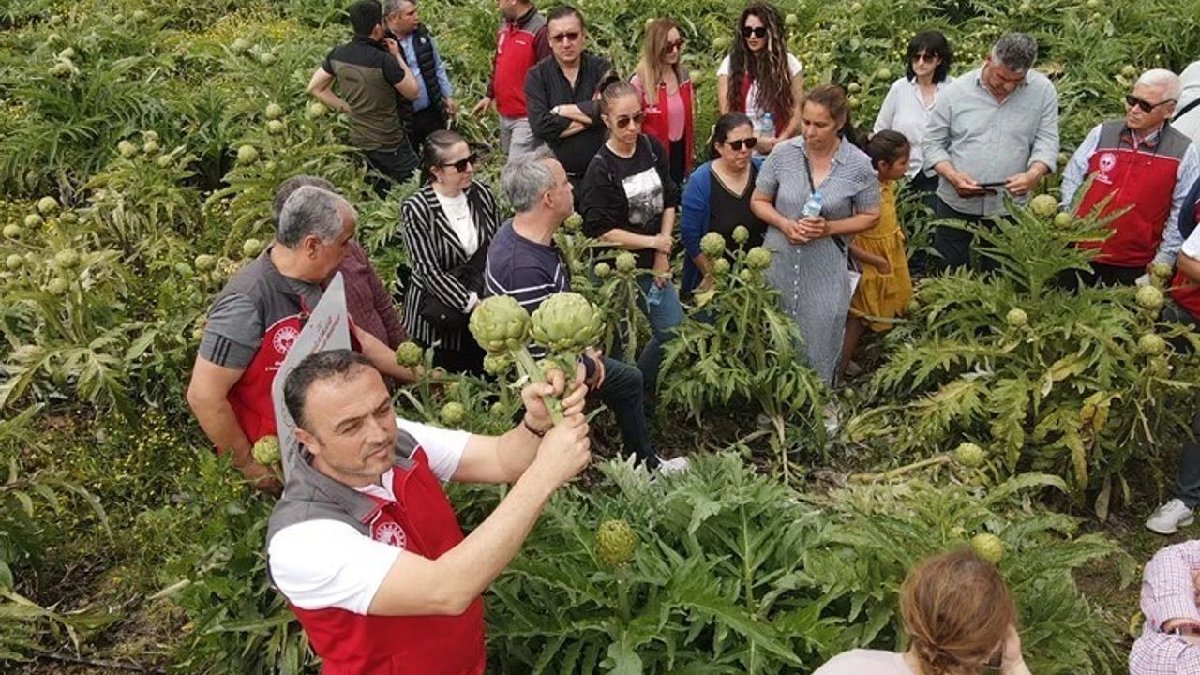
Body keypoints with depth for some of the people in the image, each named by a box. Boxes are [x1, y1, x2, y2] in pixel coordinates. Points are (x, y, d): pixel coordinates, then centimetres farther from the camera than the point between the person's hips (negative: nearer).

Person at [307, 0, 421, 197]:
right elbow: (413, 92, -12)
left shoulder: (337, 55, -5)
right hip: (388, 144, -7)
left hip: (358, 140, 7)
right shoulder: (383, 60, -25)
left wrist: (346, 107, 6)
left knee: (379, 188, 23)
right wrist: (398, 57, -5)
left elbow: (315, 88, 6)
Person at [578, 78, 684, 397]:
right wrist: (653, 241, -15)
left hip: (653, 261, 6)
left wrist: (662, 253, -3)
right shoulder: (600, 170, -18)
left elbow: (669, 202, 5)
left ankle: (642, 390, 33)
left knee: (673, 329, 11)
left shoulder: (653, 148, -2)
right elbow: (602, 231, -19)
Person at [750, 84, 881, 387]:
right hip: (778, 263, 2)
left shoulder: (858, 165, -8)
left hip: (825, 271, -1)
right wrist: (784, 224, -15)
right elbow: (758, 201, 5)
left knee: (819, 345, 8)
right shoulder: (783, 153, -5)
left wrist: (830, 228, -15)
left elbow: (870, 216, 2)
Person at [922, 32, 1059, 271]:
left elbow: (1047, 142, -2)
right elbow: (932, 143, 0)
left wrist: (1033, 175, -22)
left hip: (1009, 208, 0)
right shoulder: (956, 90, -4)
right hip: (956, 204, 0)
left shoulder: (1043, 91, -3)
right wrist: (953, 176, -17)